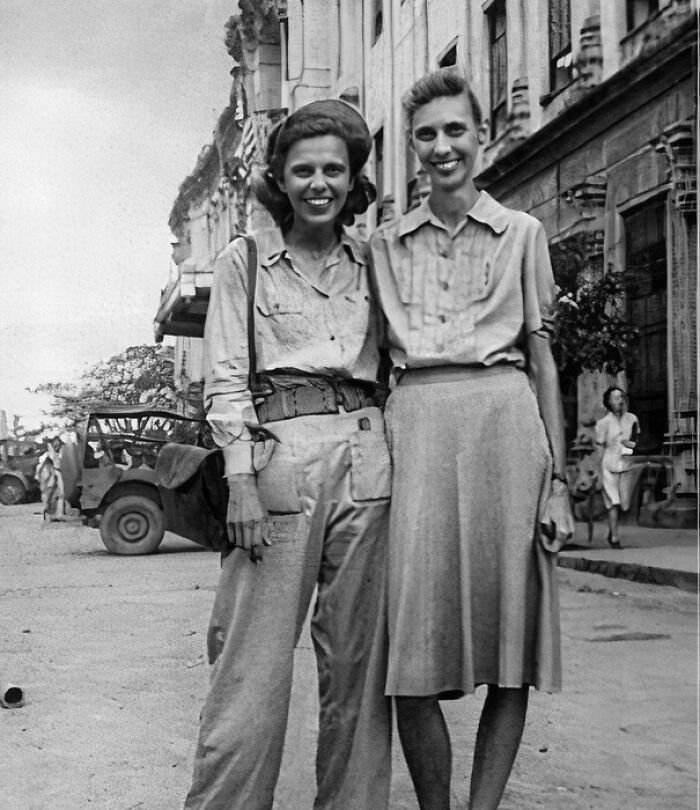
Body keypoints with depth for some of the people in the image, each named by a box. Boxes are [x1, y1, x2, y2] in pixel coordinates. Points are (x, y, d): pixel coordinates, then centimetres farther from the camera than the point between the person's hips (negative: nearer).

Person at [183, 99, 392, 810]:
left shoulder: (369, 264, 16)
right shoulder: (244, 261, 8)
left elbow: (388, 370, 17)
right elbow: (225, 379, 1)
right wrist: (241, 479, -10)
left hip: (365, 458, 3)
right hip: (278, 452, -3)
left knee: (358, 653, 6)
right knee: (255, 660, -5)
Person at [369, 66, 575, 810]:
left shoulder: (522, 233, 13)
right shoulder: (385, 245, 16)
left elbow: (543, 359, 10)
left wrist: (557, 479, 2)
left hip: (505, 420, 0)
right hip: (416, 426, 1)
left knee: (511, 643, -1)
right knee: (412, 661, -6)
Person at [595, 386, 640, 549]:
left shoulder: (632, 419, 4)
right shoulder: (603, 423, -5)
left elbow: (636, 441, 17)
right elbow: (600, 449, -1)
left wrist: (631, 444, -7)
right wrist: (600, 472, -2)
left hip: (627, 466, 3)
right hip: (609, 466, -3)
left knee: (624, 503, 7)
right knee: (613, 503, -8)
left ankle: (612, 530, 30)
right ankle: (615, 538, -4)